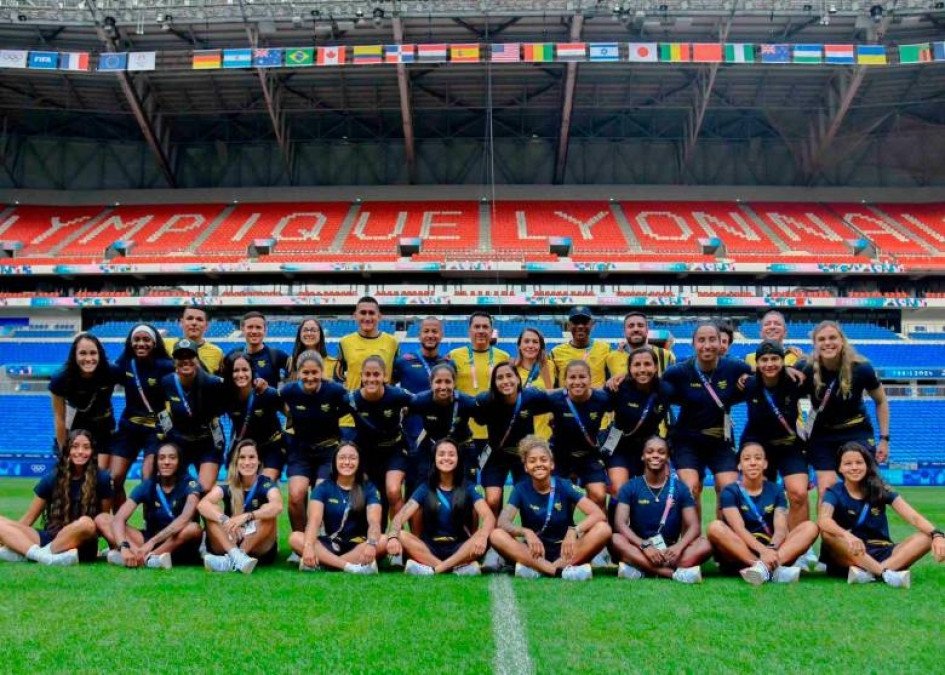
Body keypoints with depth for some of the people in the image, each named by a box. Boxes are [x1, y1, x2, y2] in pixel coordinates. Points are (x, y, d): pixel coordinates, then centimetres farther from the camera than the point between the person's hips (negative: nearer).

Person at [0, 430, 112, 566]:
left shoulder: (101, 478, -3)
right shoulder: (52, 478, 4)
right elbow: (28, 519, 7)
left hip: (82, 546, -3)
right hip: (49, 538, 3)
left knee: (86, 523, -37)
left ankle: (23, 552, -26)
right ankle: (46, 556, -36)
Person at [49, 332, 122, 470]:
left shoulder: (112, 373, -27)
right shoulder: (61, 379, -25)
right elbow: (59, 418, -16)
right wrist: (64, 452, -10)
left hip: (103, 429, 1)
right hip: (75, 429, 0)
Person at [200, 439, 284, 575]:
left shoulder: (266, 483, -6)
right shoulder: (228, 486, -2)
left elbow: (277, 506, -29)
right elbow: (202, 504, -22)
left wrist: (246, 516, -44)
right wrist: (225, 520, -41)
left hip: (259, 549, -2)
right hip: (228, 545, 2)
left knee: (268, 512, -26)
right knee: (211, 512, -18)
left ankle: (231, 561, -34)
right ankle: (237, 557, -40)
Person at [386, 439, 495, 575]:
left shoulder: (468, 487, 1)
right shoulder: (425, 488, 3)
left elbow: (489, 517, -14)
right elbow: (401, 516, -10)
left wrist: (482, 536, -38)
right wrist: (393, 537, -34)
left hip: (459, 548, -1)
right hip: (430, 549, 1)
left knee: (485, 539, -30)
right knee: (401, 536, -26)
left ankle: (432, 568, -33)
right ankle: (459, 566, -35)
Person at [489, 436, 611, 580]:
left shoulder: (564, 486, -5)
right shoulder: (521, 489, -3)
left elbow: (599, 515, -15)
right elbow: (502, 522, -16)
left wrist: (574, 530, -35)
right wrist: (526, 532, -37)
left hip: (564, 551, 0)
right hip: (535, 552, 0)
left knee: (603, 529, -25)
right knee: (497, 535, -27)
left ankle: (536, 569, -33)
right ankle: (562, 570, -37)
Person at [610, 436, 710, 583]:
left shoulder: (680, 488, 6)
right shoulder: (630, 487, 3)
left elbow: (694, 526, -3)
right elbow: (620, 523, -10)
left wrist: (679, 546, -24)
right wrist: (644, 546, -27)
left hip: (670, 551, 1)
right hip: (640, 548, -1)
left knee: (704, 545, -25)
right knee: (616, 540, -31)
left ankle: (640, 569, -35)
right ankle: (676, 572, -37)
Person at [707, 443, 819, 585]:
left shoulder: (776, 491, 8)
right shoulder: (730, 492, 0)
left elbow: (781, 528, -7)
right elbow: (739, 529, -16)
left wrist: (771, 549, -30)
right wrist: (763, 551, -34)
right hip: (739, 553, -3)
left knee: (810, 527, -16)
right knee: (715, 527, -30)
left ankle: (763, 567, -40)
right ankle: (773, 569, -41)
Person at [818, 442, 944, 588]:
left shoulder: (880, 489, 3)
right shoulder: (835, 493, -5)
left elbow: (913, 517, -8)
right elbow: (823, 520, -26)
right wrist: (847, 535, -47)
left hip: (881, 555, 3)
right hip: (849, 557, -3)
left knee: (926, 538, -18)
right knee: (828, 533, -31)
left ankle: (868, 572, -36)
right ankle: (886, 573, -36)